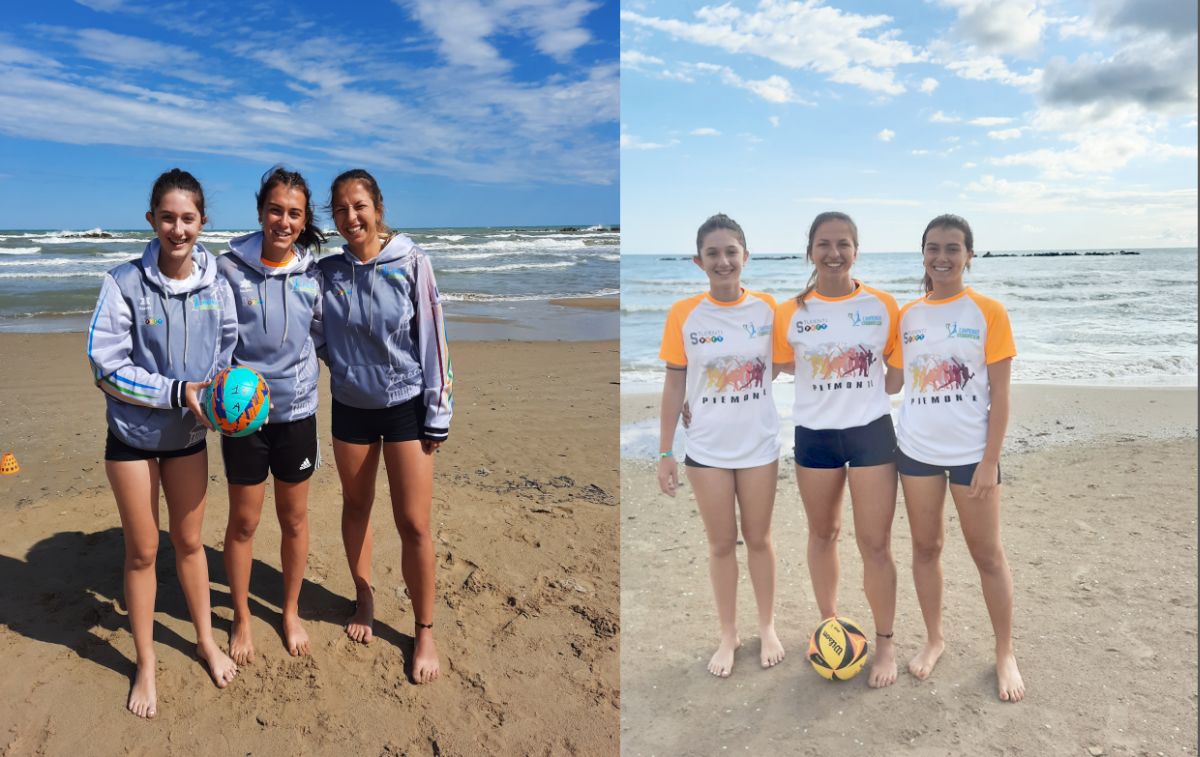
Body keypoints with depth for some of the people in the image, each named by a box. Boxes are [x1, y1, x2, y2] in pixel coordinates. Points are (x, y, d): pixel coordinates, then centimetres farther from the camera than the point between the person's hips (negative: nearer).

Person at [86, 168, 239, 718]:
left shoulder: (214, 283, -9)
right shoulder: (125, 282, -18)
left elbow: (229, 348, 3)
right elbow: (106, 368, -16)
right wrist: (177, 391, -22)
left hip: (189, 433, 2)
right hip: (133, 432, -2)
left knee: (189, 541, 16)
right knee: (142, 551, 9)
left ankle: (206, 641, 35)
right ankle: (145, 666, 27)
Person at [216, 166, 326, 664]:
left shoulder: (312, 272, -3)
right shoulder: (230, 267, -9)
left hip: (296, 409, 2)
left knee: (294, 519, 14)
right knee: (243, 522, 11)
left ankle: (291, 611, 35)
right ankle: (241, 618, 32)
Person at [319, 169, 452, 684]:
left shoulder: (411, 263, -10)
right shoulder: (328, 271, -2)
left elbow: (432, 338, -9)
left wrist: (438, 415, -8)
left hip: (405, 404, -3)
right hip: (350, 405, 3)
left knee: (413, 524, -2)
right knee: (356, 506, 17)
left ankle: (424, 630, 16)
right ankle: (364, 599, 40)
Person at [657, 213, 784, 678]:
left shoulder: (767, 308, -6)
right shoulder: (683, 315, -8)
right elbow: (674, 385, -4)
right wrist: (665, 452, -4)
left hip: (759, 444, 1)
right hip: (706, 448, 0)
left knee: (758, 538, 15)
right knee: (721, 544, 12)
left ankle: (767, 627, 34)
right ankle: (728, 634, 30)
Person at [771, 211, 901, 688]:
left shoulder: (883, 306, -4)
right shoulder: (791, 313, -5)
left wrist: (862, 390, -2)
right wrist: (827, 387, -3)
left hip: (871, 431, -1)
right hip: (814, 435, 1)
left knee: (875, 544, 2)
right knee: (823, 533, 17)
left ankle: (885, 642, 21)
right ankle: (828, 623, 37)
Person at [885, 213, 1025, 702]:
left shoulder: (988, 312, -6)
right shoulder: (907, 315, 4)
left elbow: (999, 394, -8)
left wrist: (990, 461, -11)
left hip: (971, 453, -3)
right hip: (916, 449, 3)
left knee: (987, 554, 7)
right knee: (925, 547, 13)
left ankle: (1005, 652, 24)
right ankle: (934, 637, 30)